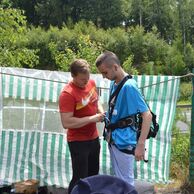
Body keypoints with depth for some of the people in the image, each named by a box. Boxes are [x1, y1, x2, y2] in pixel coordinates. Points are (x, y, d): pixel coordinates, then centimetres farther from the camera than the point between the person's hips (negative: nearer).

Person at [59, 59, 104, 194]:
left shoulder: (92, 83, -2)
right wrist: (93, 118, -25)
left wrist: (101, 111, -4)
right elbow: (66, 123, -30)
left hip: (94, 138, 7)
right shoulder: (68, 94, -25)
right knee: (80, 178, 1)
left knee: (93, 174, 22)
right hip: (78, 142, -7)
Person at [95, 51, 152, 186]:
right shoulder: (114, 83, 4)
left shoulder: (129, 86, -22)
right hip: (113, 138, 9)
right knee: (118, 178, 22)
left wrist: (140, 145, -28)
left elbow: (147, 115, -25)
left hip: (124, 142, -8)